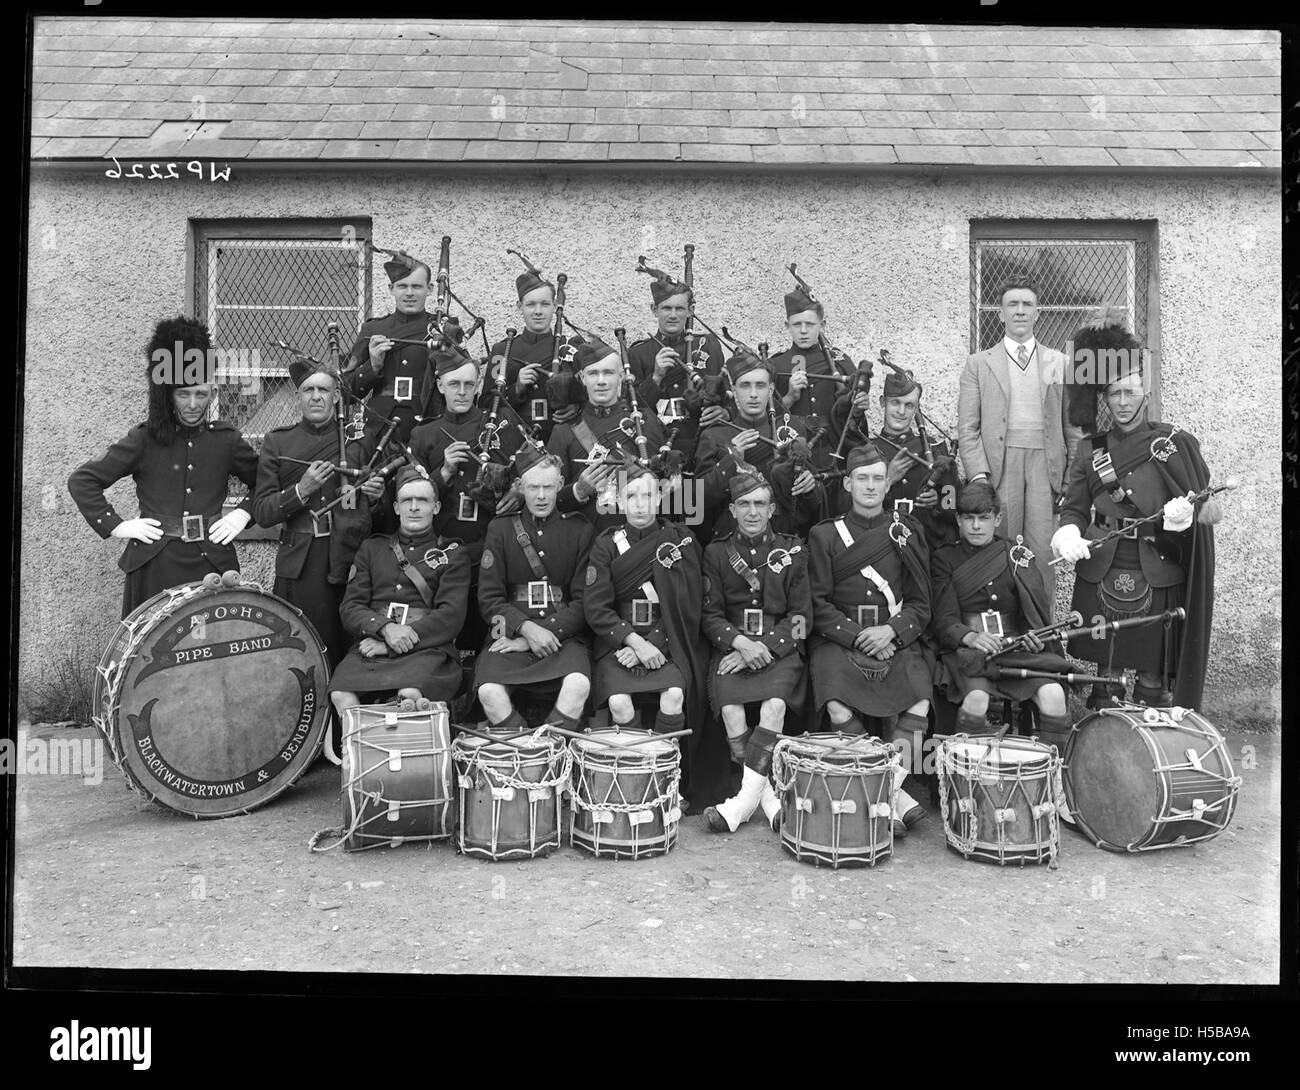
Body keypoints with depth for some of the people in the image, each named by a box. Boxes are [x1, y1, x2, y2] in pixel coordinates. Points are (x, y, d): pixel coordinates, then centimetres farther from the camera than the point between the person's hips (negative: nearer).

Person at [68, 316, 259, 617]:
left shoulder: (227, 439, 5)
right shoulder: (144, 440, 0)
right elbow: (80, 480, 3)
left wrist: (244, 513, 1)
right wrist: (116, 526, -3)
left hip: (213, 562, 1)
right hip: (156, 568, -1)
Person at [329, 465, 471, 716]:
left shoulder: (453, 555, 13)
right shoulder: (371, 549, 23)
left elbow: (451, 616, -1)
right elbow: (349, 608, 13)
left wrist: (392, 643, -10)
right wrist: (385, 628, -10)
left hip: (428, 650, -2)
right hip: (371, 649, 3)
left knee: (411, 694, -36)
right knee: (341, 695, -29)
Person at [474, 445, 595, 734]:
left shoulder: (580, 531, 8)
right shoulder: (500, 529, 10)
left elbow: (583, 600, 2)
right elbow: (489, 599, 3)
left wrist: (548, 633, -10)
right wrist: (526, 628, -14)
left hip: (564, 634, 0)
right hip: (511, 633, 0)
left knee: (578, 684, -32)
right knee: (489, 691, -29)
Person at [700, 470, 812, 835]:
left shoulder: (792, 551, 8)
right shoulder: (717, 552, 10)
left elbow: (801, 617, 3)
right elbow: (711, 614, 5)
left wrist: (764, 647, -12)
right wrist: (739, 642, -15)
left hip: (779, 650, 0)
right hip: (732, 648, 1)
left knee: (775, 703, -29)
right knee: (729, 705, -27)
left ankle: (744, 799, -23)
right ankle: (769, 796, -17)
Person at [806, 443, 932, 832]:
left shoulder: (908, 531, 12)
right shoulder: (825, 535, 8)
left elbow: (920, 604, 8)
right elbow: (819, 603, 1)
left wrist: (890, 631, -11)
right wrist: (857, 636, -12)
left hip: (897, 637, 1)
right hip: (839, 637, -1)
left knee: (919, 703, -28)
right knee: (837, 706, -28)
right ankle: (893, 798, -19)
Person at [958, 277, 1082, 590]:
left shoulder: (1059, 363, 13)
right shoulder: (978, 364, 9)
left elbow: (1073, 425, 12)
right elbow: (967, 428, 3)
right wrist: (978, 475, -9)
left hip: (1045, 464, 1)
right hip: (998, 465, -1)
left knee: (1042, 552, -3)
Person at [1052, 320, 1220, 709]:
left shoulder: (1177, 444, 1)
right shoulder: (1090, 449, 6)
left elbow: (1208, 508, 3)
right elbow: (1073, 508, 8)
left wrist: (1185, 513, -20)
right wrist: (1069, 533, -14)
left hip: (1157, 578, -1)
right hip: (1101, 574, 2)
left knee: (1153, 676, 4)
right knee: (1105, 672, 9)